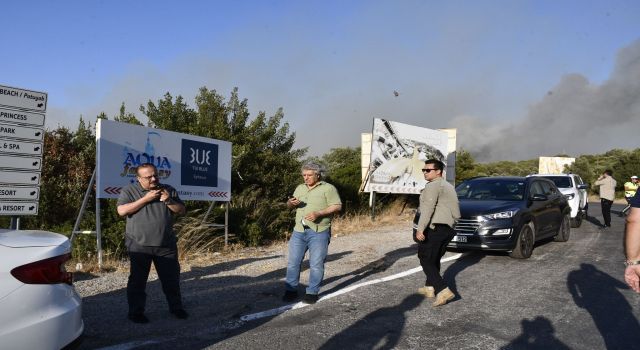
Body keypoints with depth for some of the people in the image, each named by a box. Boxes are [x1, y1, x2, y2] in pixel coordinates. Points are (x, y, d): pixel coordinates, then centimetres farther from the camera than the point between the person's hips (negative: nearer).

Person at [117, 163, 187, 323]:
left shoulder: (168, 190, 7)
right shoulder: (130, 190, -1)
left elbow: (182, 210, 7)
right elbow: (122, 210, -14)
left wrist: (168, 201, -12)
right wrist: (146, 199, -17)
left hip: (166, 245, 3)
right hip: (139, 245, -3)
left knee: (172, 278, 10)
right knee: (137, 280, 5)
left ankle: (176, 307, 26)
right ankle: (136, 311, 19)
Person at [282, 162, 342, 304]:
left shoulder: (328, 188, -1)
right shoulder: (300, 188, 16)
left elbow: (337, 206, -8)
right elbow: (289, 205, 21)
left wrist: (319, 213, -20)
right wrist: (291, 202, -4)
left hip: (318, 232, -5)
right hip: (299, 231, 5)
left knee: (316, 264, 0)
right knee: (293, 262, 5)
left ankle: (312, 292, 11)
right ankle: (291, 290, 16)